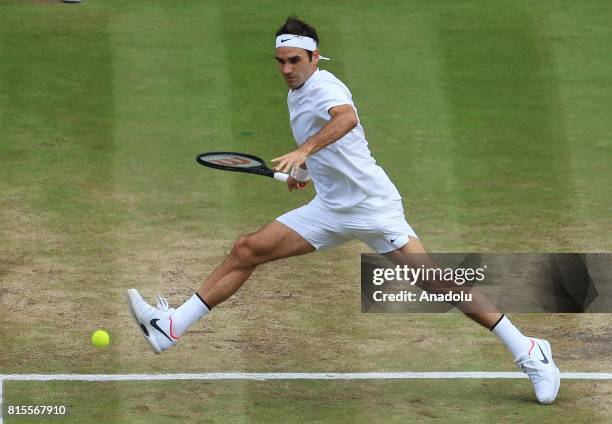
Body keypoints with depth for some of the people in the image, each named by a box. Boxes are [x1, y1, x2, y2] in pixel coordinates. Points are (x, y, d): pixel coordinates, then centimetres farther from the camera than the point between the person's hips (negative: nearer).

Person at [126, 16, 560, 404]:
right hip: (329, 209, 8)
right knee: (246, 250, 0)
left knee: (432, 282, -13)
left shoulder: (324, 87, -17)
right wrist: (304, 169, 17)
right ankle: (170, 328, 3)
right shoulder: (296, 95, 11)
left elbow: (347, 118, -42)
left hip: (373, 206, -8)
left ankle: (528, 352, -4)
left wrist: (304, 151, -53)